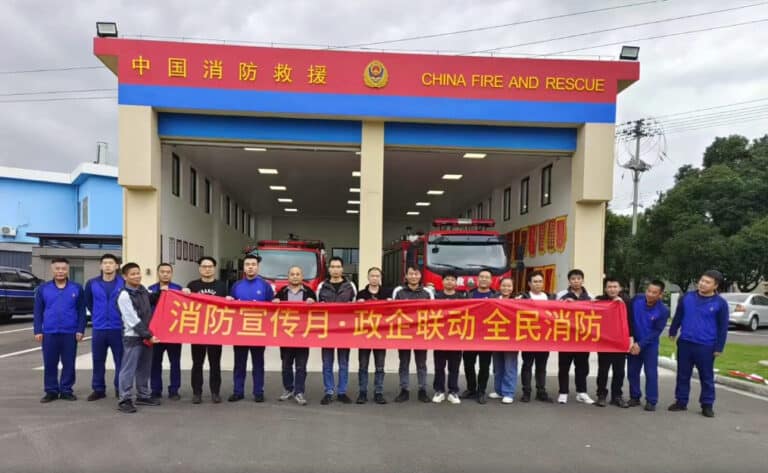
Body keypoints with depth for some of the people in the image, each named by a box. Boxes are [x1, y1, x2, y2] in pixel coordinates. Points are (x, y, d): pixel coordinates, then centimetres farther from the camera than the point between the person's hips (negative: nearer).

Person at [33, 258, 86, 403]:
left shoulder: (77, 288, 1)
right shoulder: (43, 288, 4)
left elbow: (81, 311, 2)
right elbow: (38, 312, 5)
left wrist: (80, 330, -4)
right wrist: (37, 331, -1)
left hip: (70, 333, -1)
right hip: (49, 333, 1)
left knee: (69, 363, 5)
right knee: (50, 363, 7)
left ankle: (66, 390, 16)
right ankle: (51, 391, 17)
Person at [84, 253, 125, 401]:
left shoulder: (124, 283, -7)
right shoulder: (92, 283, 4)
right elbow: (88, 302, 19)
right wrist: (97, 315, 16)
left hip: (118, 328, -3)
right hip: (98, 328, 3)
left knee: (120, 360, 3)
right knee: (98, 361, 11)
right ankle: (98, 389, 22)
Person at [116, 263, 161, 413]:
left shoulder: (142, 290, 8)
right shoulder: (124, 296, -14)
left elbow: (151, 302, 30)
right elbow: (133, 320, -17)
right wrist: (148, 335, -17)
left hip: (146, 336, 8)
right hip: (132, 337, -8)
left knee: (144, 368, 14)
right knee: (129, 369, -4)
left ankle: (143, 396, 24)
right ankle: (125, 400, 1)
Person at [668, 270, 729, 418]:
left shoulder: (720, 303, -6)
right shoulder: (687, 297, 1)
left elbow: (723, 327, -3)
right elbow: (678, 316, 13)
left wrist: (719, 347, -4)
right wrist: (672, 332, 17)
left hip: (706, 347, -3)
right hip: (685, 343, 3)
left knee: (706, 377, 7)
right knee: (683, 375, 11)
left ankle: (707, 405, 19)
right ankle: (681, 401, 21)